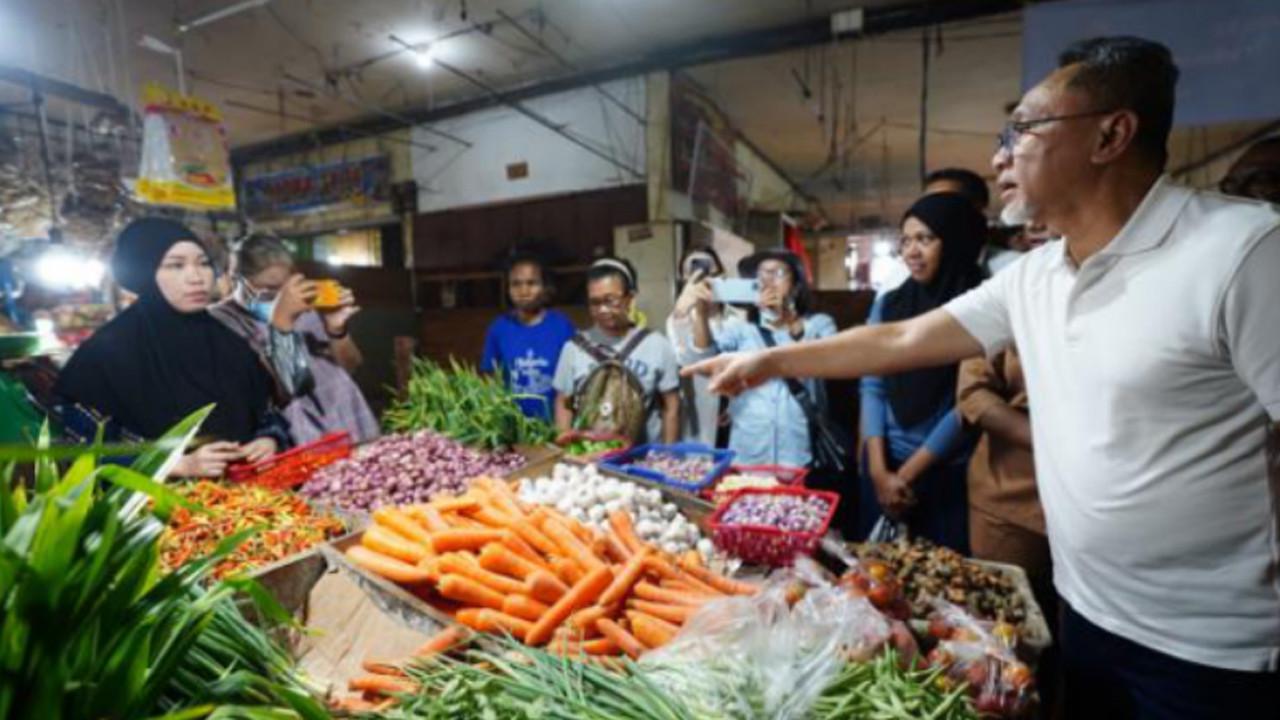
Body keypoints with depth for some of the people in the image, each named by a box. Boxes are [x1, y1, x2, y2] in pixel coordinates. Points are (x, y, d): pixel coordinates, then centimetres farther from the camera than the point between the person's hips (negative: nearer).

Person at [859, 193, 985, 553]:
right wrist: (878, 469, -6)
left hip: (947, 473, -3)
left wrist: (907, 474, -7)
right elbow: (871, 387, 1)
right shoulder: (888, 304, 4)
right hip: (884, 467, 4)